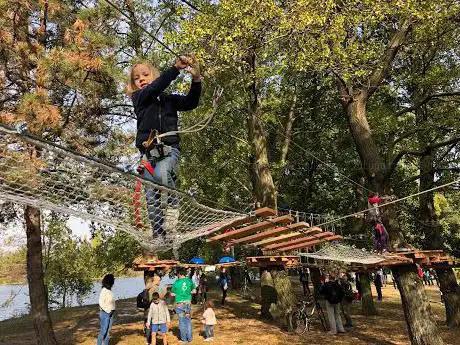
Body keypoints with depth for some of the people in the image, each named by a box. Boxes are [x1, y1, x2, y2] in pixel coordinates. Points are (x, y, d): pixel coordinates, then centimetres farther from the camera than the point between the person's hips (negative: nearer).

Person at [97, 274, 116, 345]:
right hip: (105, 313, -8)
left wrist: (112, 311, 7)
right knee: (103, 331, -2)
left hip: (110, 313, 8)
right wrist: (108, 311, -15)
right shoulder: (104, 290, -17)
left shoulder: (109, 290, 6)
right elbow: (101, 303, -19)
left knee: (108, 331, 13)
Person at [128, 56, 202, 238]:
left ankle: (173, 205, -8)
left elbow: (190, 103, 1)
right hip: (148, 152, 1)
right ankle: (158, 236, 2)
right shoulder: (138, 98, 11)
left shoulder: (169, 99, 17)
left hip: (169, 148, -1)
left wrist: (196, 80, -16)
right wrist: (176, 67, -18)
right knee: (151, 198, -4)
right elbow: (155, 87, -7)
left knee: (161, 173, -32)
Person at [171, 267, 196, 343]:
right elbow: (194, 291, 6)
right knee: (188, 320, 13)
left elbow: (172, 294, -6)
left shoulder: (176, 282, -12)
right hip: (188, 302, 3)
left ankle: (184, 339, 15)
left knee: (182, 321, 8)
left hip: (180, 303, -3)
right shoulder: (189, 280, -3)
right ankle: (189, 338, 19)